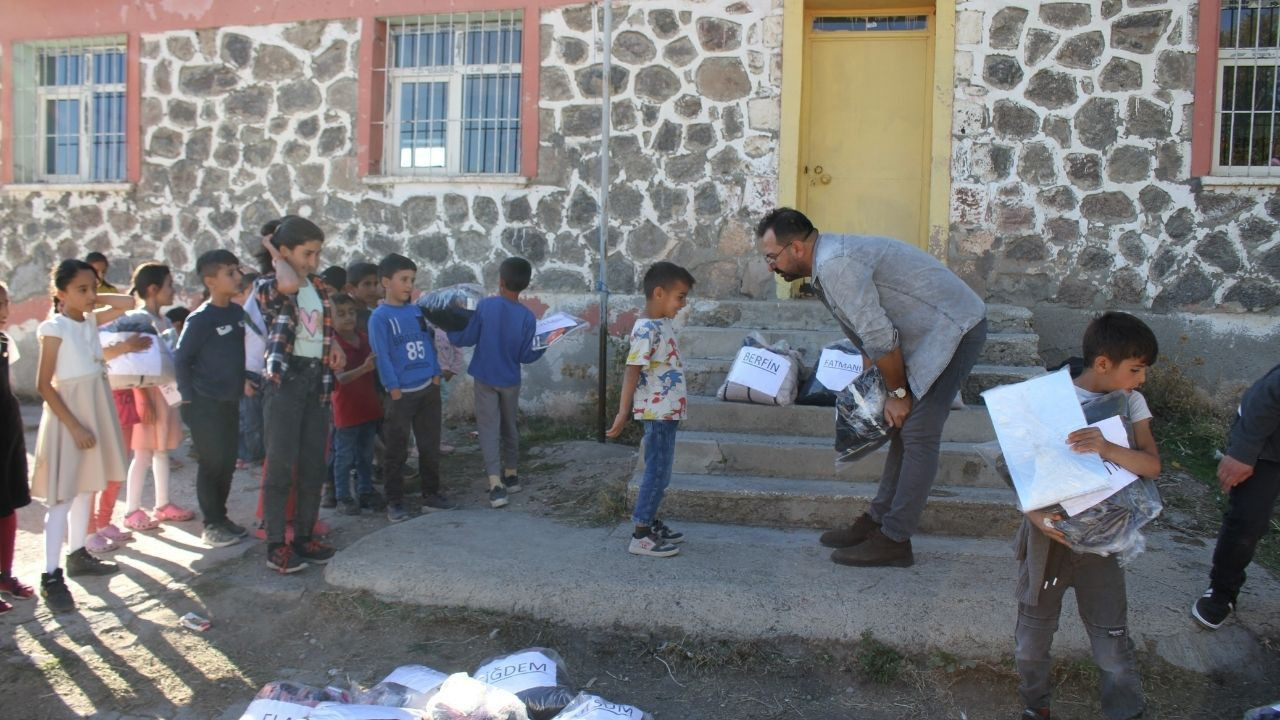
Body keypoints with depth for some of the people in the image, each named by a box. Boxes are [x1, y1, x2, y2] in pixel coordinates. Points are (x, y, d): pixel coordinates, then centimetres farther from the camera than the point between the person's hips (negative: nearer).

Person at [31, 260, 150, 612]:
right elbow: (44, 385, -16)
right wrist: (74, 426, -20)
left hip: (95, 411, 7)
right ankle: (51, 576, -3)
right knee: (63, 496, -7)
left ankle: (77, 555, 27)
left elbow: (127, 303, 17)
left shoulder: (90, 321, 4)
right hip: (69, 414, -7)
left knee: (86, 488, 14)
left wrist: (99, 308, 3)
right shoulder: (53, 328, -14)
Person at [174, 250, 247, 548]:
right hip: (206, 404, -6)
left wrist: (243, 382, 10)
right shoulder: (200, 319, -13)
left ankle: (221, 517, 25)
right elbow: (181, 359, -10)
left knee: (228, 462, 12)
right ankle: (211, 526, 11)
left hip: (231, 401, 6)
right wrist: (189, 399, -10)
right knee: (212, 464, 0)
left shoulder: (237, 312, 5)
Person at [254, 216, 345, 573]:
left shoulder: (319, 286, 11)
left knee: (314, 464, 9)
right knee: (282, 463, -5)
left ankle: (305, 536, 19)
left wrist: (334, 345, 5)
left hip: (317, 378, 7)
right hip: (284, 380, -6)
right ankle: (275, 546, 2)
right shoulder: (267, 286, -9)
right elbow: (290, 284, -33)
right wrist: (274, 253, -14)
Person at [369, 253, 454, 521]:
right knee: (397, 451, 3)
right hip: (401, 393, -5)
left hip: (429, 389, 5)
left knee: (430, 446, 12)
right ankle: (395, 502, 12)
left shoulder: (417, 311, 9)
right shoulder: (379, 317, -8)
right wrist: (394, 389, -13)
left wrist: (436, 374, 5)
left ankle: (431, 494, 23)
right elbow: (381, 356, -10)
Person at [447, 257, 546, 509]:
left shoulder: (485, 305, -15)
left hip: (485, 378, -2)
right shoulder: (527, 317, -11)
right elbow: (526, 357, -7)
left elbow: (465, 339, -8)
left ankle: (496, 486, -12)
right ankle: (511, 476, 32)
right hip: (510, 380, 2)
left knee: (489, 429, -1)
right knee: (509, 426, 19)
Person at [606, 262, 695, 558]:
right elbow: (632, 372, -23)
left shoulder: (663, 324, 10)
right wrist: (623, 413, -27)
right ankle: (640, 536, 2)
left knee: (659, 471, 16)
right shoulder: (647, 330, -20)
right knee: (658, 473, -5)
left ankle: (651, 524, 27)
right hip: (657, 412, -9)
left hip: (667, 411, 9)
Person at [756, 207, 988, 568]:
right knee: (905, 427, 12)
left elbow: (878, 336, -22)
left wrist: (897, 392, -11)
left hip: (954, 329, -10)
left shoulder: (834, 265, -22)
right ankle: (877, 520, 19)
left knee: (918, 434, -9)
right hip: (935, 332, 10)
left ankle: (894, 541, -4)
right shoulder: (829, 262, 11)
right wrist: (895, 389, 17)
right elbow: (866, 333, 17)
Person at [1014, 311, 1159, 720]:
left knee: (1113, 637, 4)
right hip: (1050, 533, -1)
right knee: (1033, 632, 11)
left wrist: (1107, 449, -33)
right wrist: (1034, 512, -26)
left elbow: (1151, 465, -14)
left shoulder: (1131, 402, -1)